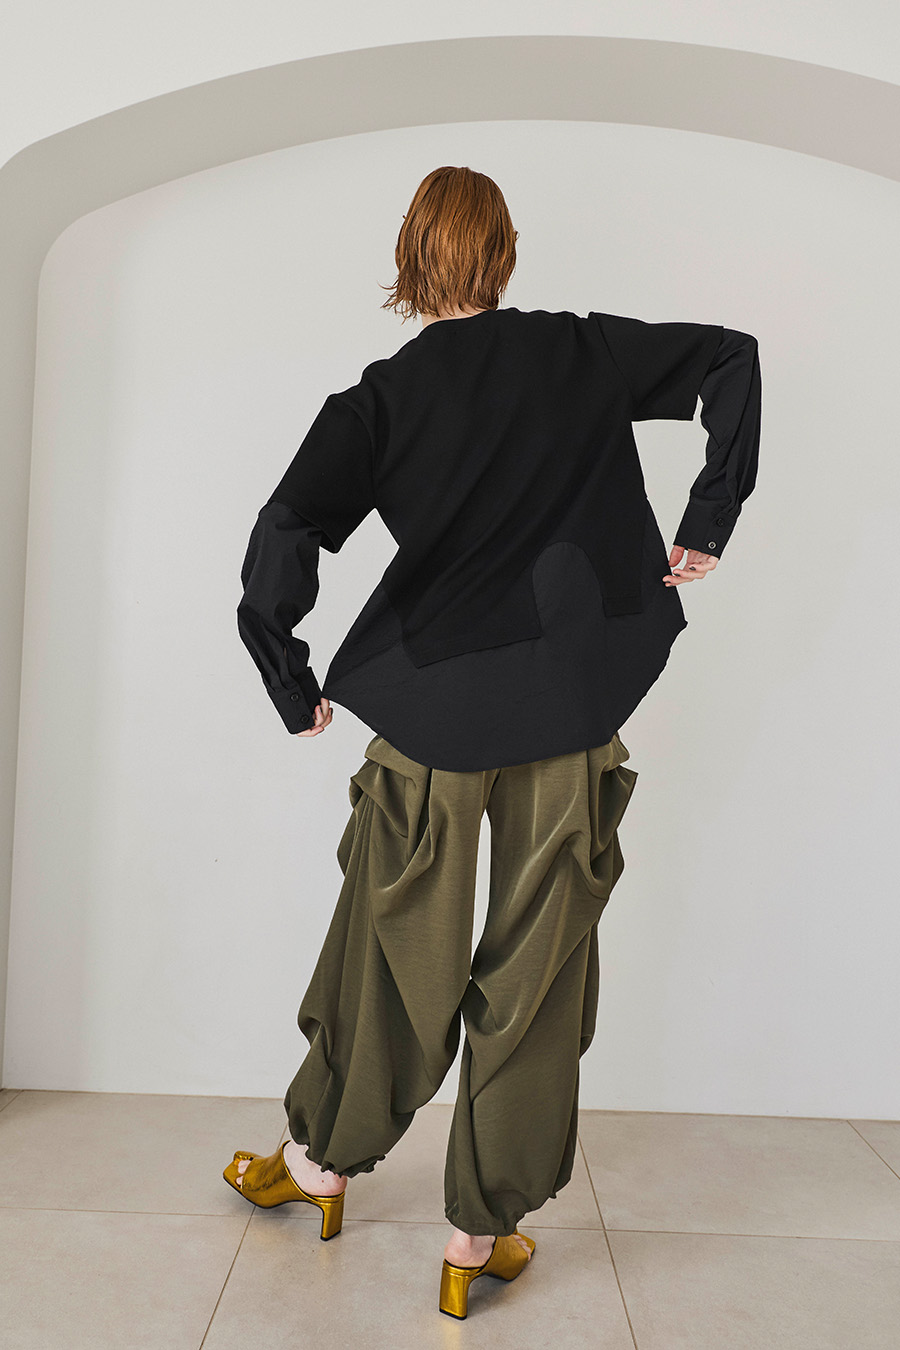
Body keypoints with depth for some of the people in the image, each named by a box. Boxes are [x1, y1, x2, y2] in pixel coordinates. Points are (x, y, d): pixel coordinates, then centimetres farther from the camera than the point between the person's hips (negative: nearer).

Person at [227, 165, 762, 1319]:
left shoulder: (378, 399, -1)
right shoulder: (582, 354, 5)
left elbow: (282, 544, -13)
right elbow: (731, 359, 4)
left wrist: (295, 689, -1)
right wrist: (708, 523, 4)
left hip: (428, 707, 0)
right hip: (571, 710, 1)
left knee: (394, 944, 16)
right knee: (536, 962, 9)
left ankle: (323, 1159, 38)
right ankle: (483, 1230, 24)